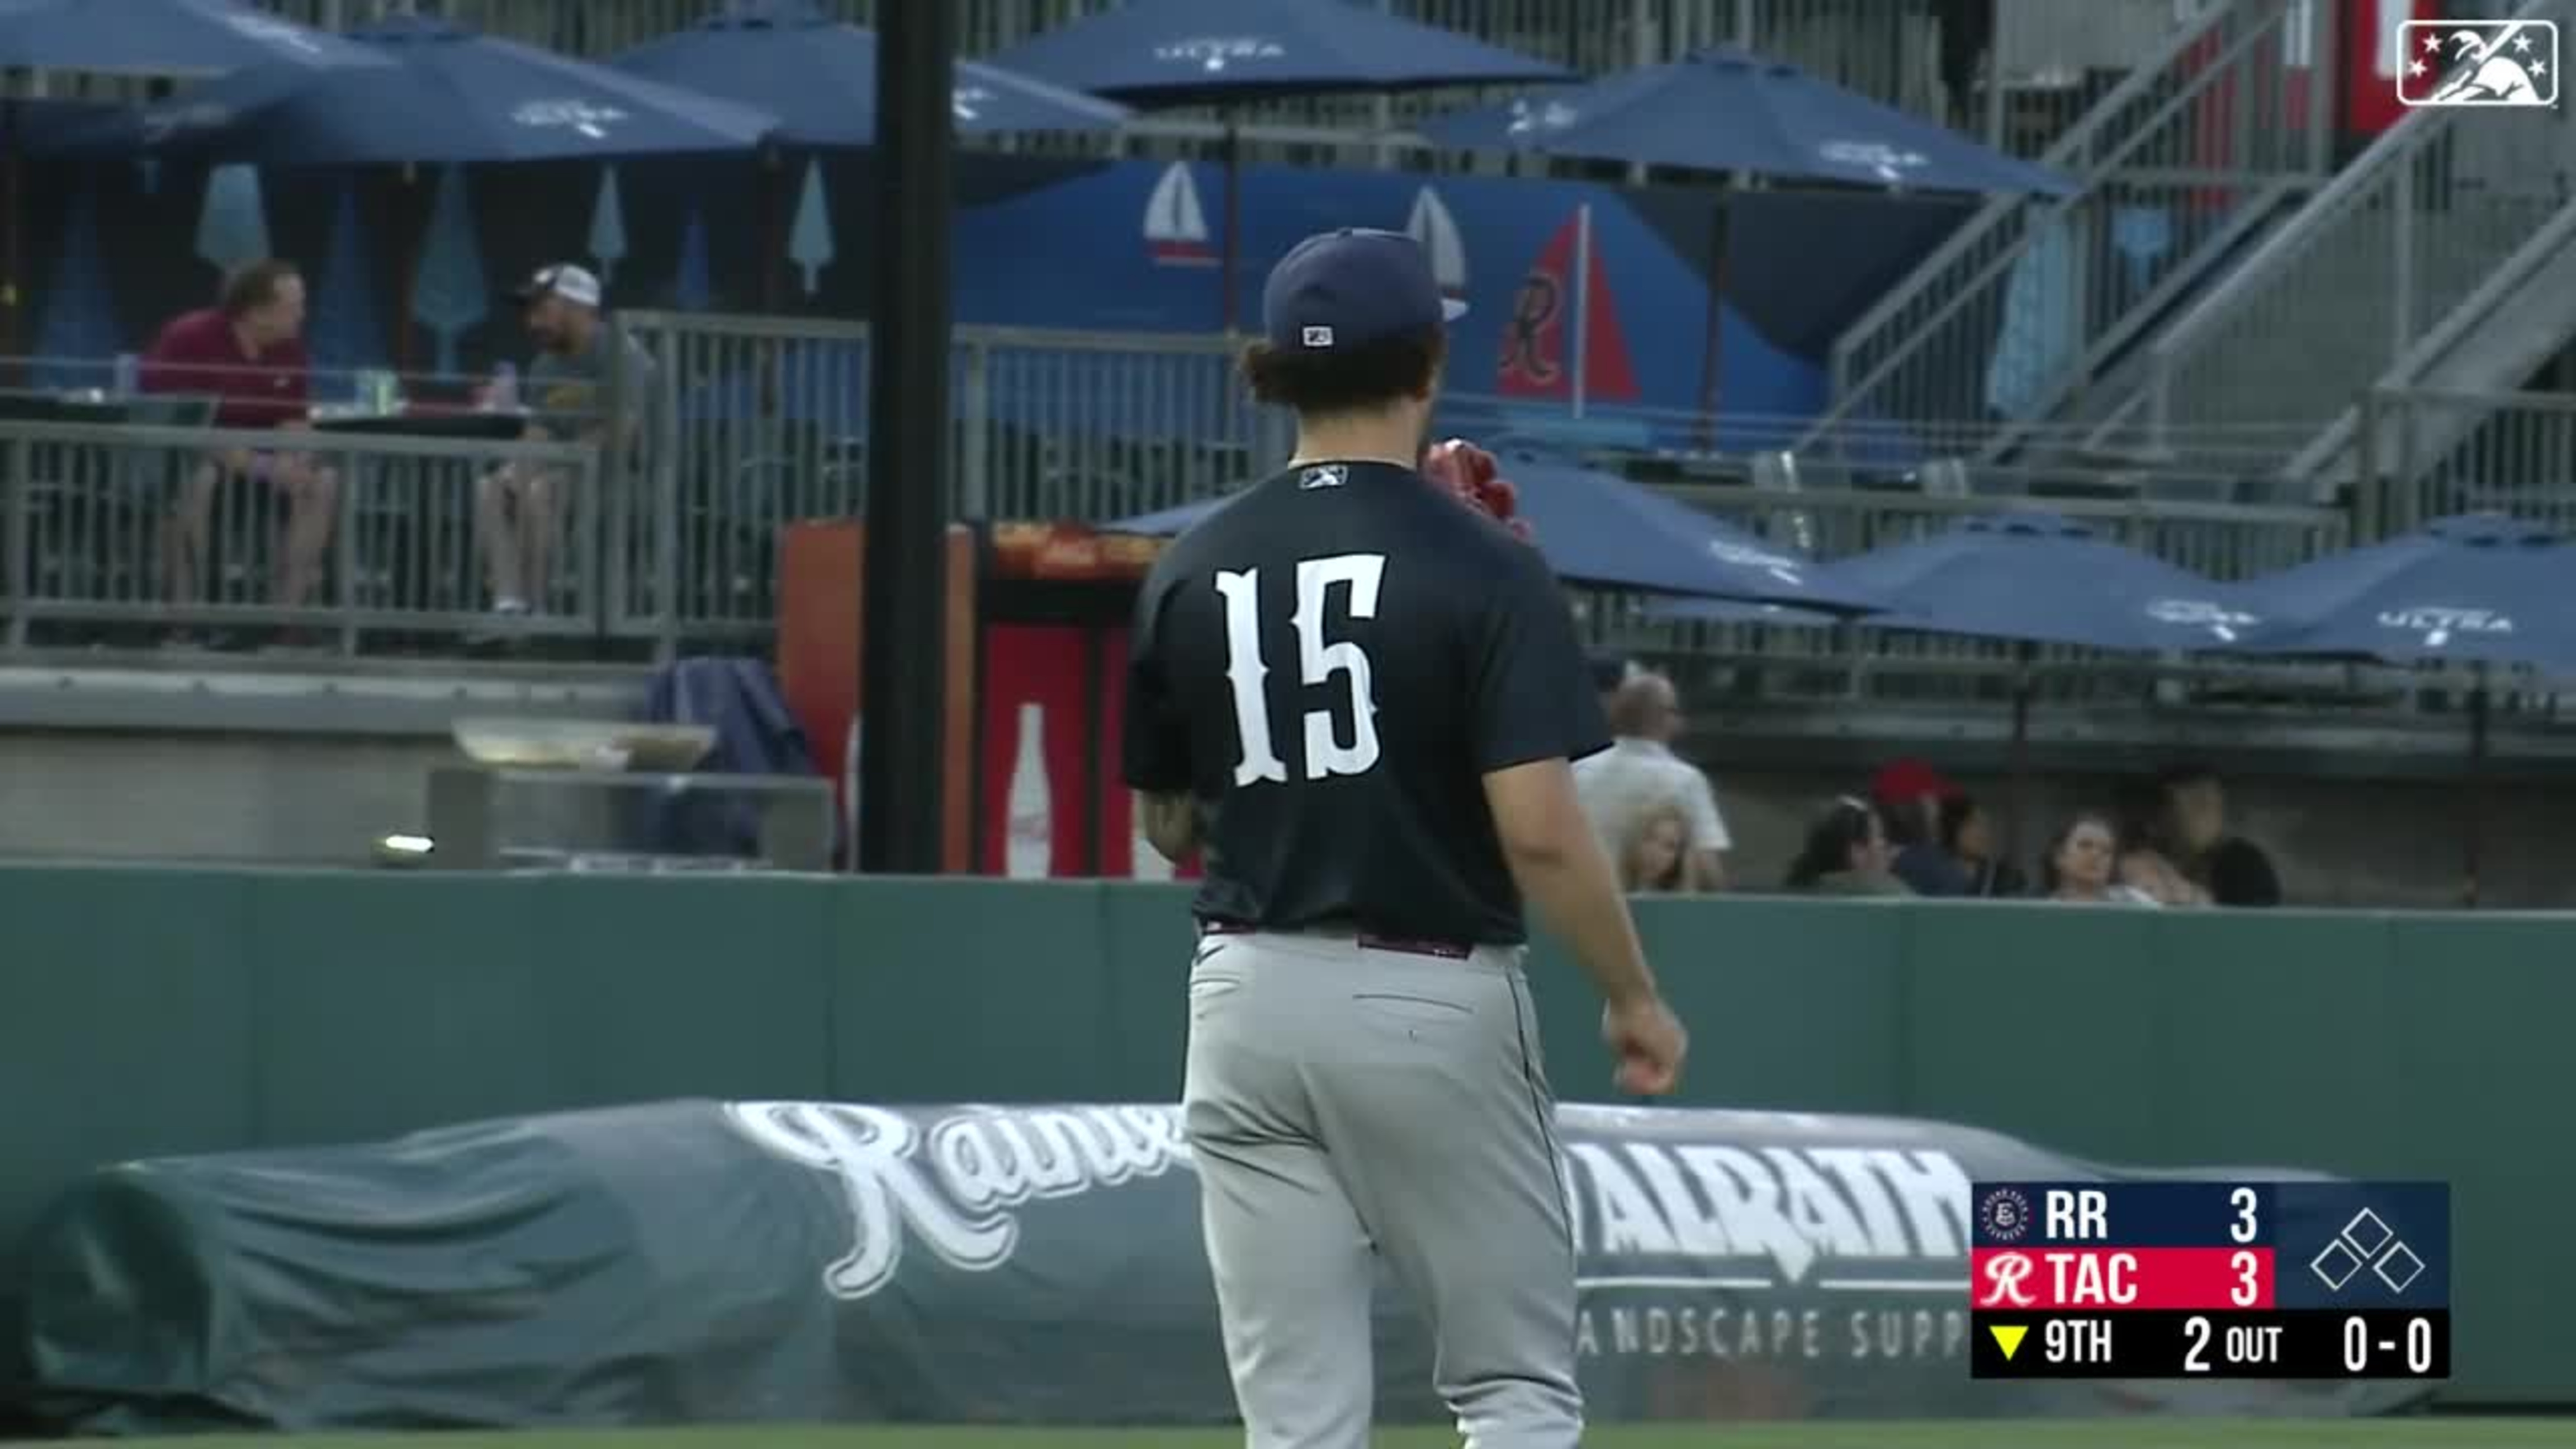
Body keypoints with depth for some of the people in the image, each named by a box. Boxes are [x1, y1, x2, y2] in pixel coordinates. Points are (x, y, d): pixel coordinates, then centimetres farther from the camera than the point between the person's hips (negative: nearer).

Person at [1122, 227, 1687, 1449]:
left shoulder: (1189, 573, 4)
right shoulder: (1480, 568, -10)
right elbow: (1539, 829, -16)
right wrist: (1633, 997, -4)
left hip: (1247, 999, 4)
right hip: (1434, 1005, -4)